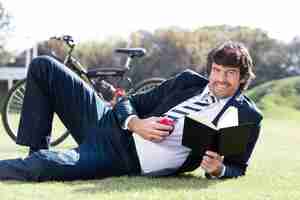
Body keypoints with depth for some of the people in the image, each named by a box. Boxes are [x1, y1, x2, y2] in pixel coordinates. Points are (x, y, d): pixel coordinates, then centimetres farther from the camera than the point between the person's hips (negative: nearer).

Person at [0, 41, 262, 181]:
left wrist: (218, 170, -22)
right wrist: (136, 124, -12)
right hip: (110, 124, 6)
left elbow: (237, 168, 3)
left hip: (125, 161, -6)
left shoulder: (247, 117, -2)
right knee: (43, 67, 0)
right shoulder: (189, 81, 10)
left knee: (42, 167, -33)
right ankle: (37, 153, 5)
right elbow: (129, 102, 12)